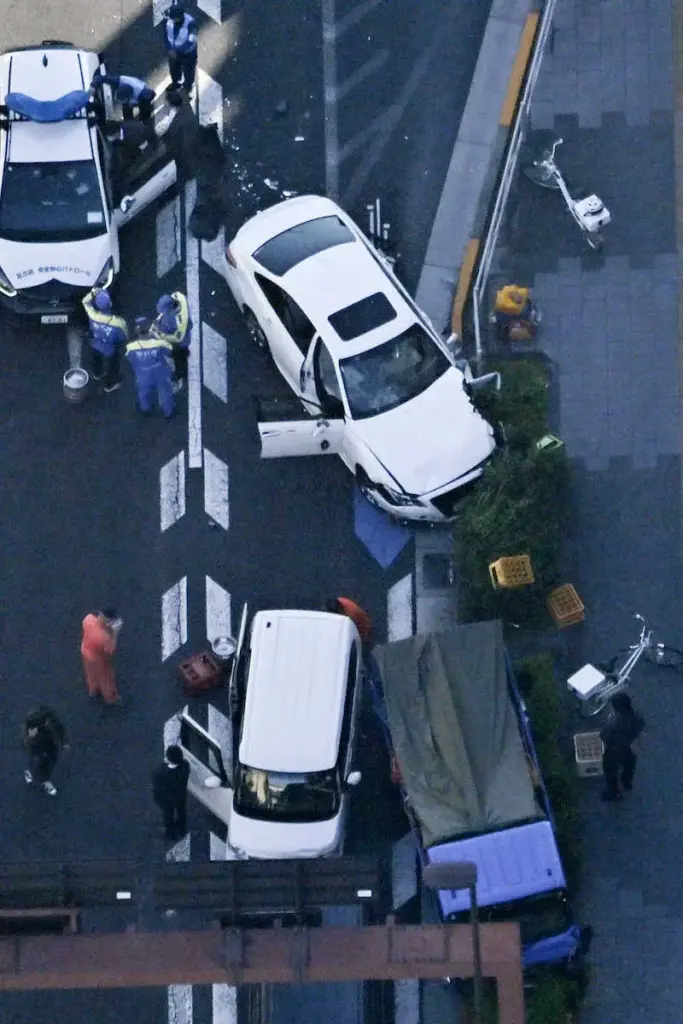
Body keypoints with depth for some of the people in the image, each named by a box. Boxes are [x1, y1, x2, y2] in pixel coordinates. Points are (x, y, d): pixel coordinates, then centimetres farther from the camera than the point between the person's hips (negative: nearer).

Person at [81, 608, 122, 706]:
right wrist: (115, 632, -32)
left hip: (86, 651, 6)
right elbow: (110, 651, -26)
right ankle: (111, 699, 53)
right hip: (98, 660, -6)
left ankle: (93, 692, 64)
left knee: (91, 674, 36)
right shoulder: (104, 636, -46)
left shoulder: (89, 618, -30)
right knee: (105, 679, 26)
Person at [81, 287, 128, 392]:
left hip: (95, 346, 3)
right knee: (112, 367, 29)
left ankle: (97, 373, 67)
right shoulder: (118, 323, -42)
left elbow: (85, 302, -13)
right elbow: (124, 338, -21)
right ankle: (109, 385, 56)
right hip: (110, 351, -3)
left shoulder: (92, 315, -35)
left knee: (97, 360, 37)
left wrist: (92, 293, -32)